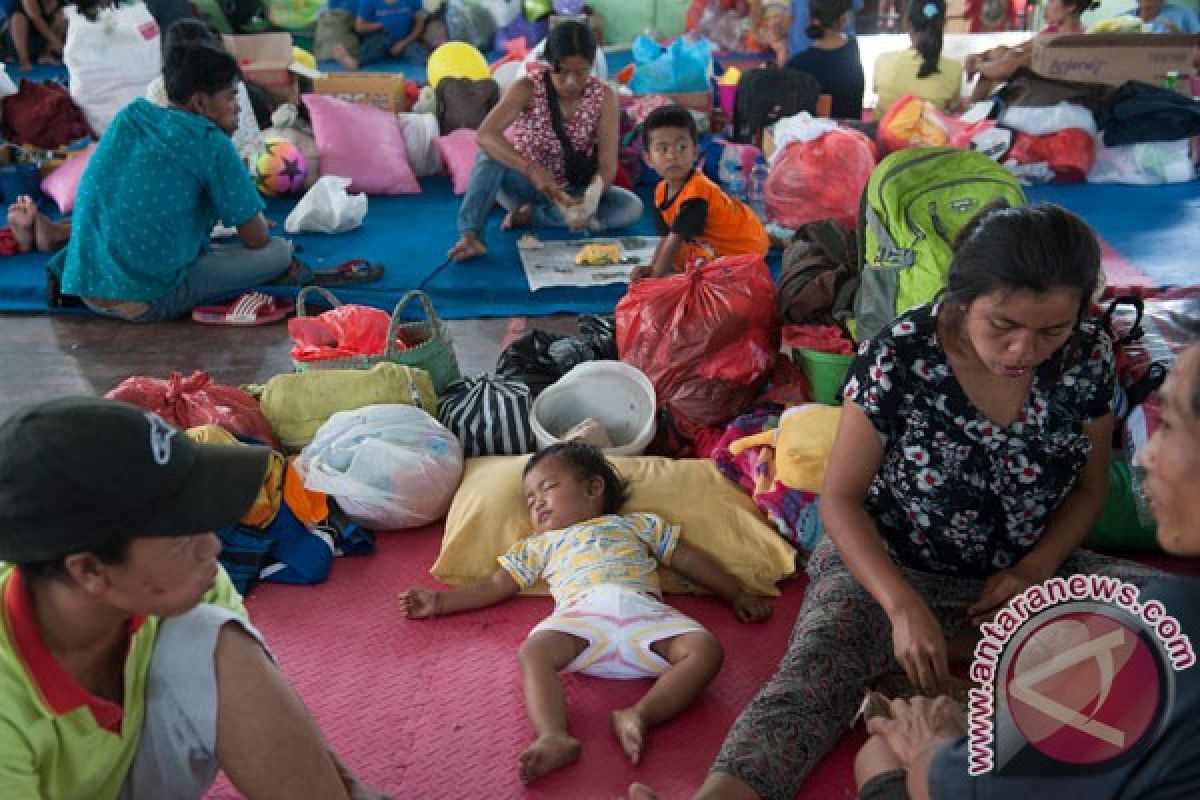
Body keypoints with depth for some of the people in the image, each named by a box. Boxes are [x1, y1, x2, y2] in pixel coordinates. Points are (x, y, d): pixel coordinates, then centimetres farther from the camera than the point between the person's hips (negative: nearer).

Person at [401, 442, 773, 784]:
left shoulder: (636, 524, 35)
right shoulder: (540, 545, 38)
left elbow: (687, 558, 32)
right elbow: (495, 587, 36)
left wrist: (737, 594, 25)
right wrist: (439, 601, 26)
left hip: (644, 609, 0)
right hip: (582, 611, 0)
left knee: (706, 650, -28)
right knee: (534, 651, -33)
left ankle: (639, 715, -42)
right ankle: (554, 737, -50)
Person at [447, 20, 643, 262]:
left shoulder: (604, 96, -15)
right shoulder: (528, 88, -19)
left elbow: (607, 165, -20)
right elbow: (485, 135, -34)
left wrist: (590, 199, -41)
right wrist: (533, 170, -47)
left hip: (570, 191, 2)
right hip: (522, 182, -2)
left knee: (631, 207, -24)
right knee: (492, 153, -31)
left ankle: (529, 215, -20)